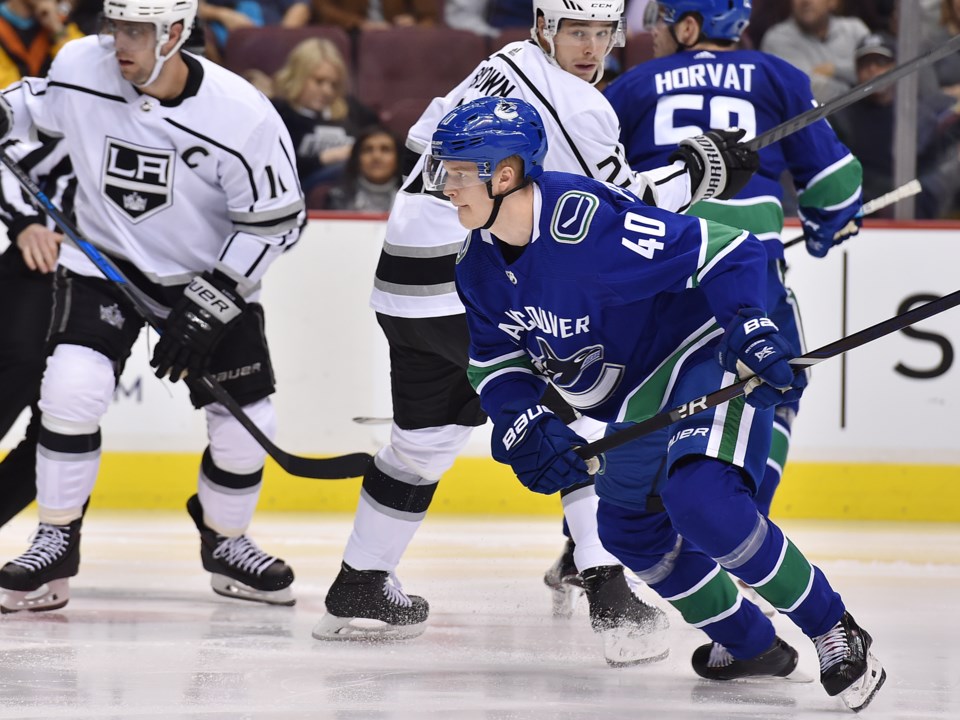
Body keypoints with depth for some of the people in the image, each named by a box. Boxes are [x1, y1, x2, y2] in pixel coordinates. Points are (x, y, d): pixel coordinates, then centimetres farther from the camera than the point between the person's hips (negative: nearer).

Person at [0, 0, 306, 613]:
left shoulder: (242, 115, -25)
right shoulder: (81, 67, -16)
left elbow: (275, 222, -16)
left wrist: (207, 307, -19)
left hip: (211, 274, 0)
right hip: (105, 262, 1)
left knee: (245, 423, 0)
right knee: (73, 389, -21)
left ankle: (225, 544, 28)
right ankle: (56, 543, -4)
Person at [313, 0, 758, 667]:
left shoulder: (506, 64, 15)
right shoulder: (577, 106, -13)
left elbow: (425, 138, 25)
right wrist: (703, 169, -1)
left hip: (403, 286, 9)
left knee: (426, 436, 22)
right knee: (587, 416, -5)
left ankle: (359, 587, 29)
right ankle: (607, 589, -16)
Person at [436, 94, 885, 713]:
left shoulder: (587, 222, -31)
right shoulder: (479, 263, -4)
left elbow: (728, 251, -29)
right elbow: (496, 359, 7)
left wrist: (751, 329, -41)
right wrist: (527, 425, -12)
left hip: (710, 356, -10)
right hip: (642, 396, 10)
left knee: (704, 504, -29)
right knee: (630, 527, 17)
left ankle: (836, 635, -15)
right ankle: (750, 644, 36)